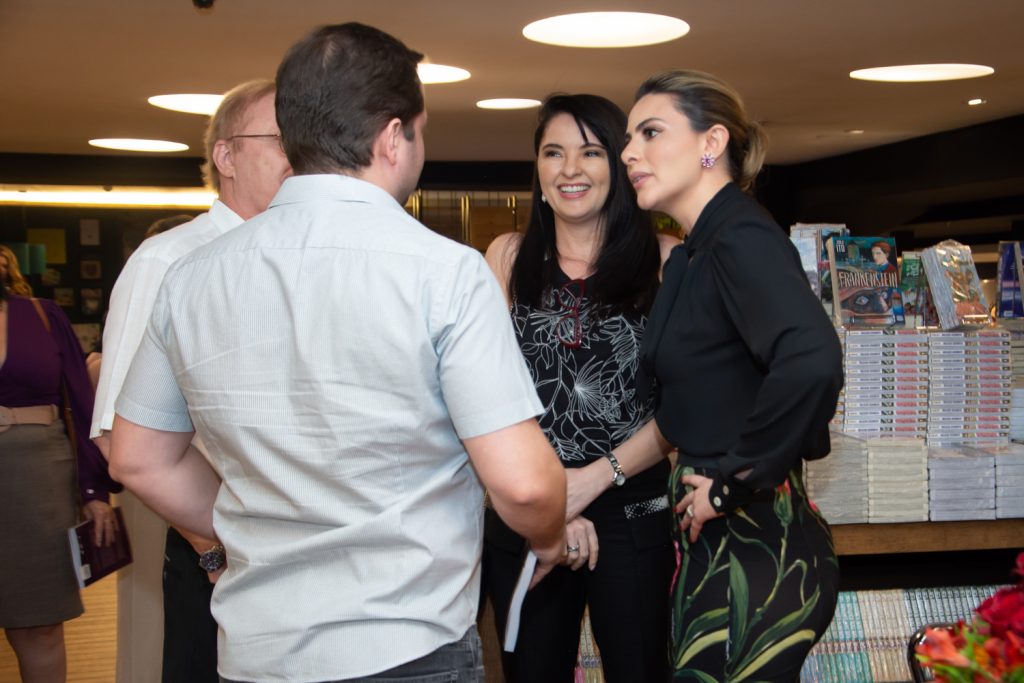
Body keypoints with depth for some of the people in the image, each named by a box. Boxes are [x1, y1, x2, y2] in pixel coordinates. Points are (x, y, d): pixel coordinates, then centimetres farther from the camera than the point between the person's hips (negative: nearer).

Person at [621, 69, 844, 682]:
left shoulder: (742, 240, -17)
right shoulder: (695, 255, 13)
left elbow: (811, 363, -34)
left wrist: (734, 482, -24)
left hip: (754, 548, -9)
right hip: (719, 539, 10)